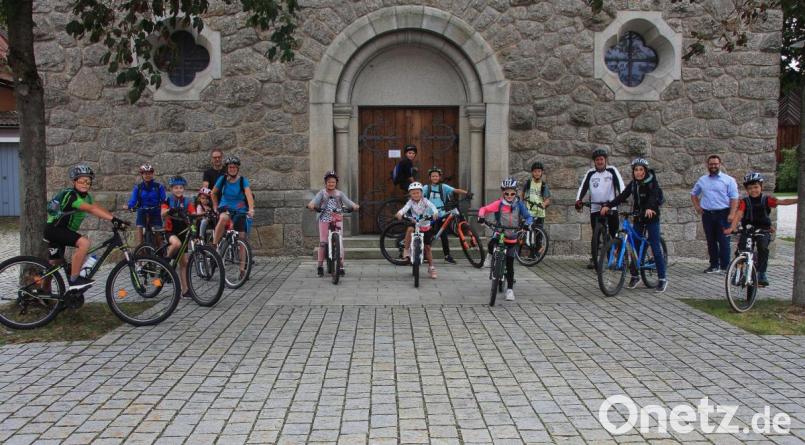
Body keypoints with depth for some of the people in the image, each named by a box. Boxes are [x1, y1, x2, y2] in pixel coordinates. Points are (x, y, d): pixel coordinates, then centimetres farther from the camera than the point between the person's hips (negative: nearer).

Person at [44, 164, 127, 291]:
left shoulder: (86, 197, 6)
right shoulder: (70, 195, -23)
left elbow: (99, 208, -4)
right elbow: (91, 209, -36)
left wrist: (115, 220, -18)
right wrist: (113, 218, -45)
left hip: (62, 230, 10)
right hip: (54, 229, -10)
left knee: (55, 264, 19)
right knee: (84, 242, -29)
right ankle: (74, 280, -25)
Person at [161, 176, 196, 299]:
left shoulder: (187, 201, 5)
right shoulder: (168, 200, -3)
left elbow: (194, 214, -7)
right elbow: (163, 213, -21)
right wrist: (170, 210, -42)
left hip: (183, 232, 3)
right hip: (170, 231, -3)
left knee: (183, 262, 3)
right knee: (176, 244, -39)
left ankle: (185, 289, 7)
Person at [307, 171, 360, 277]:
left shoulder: (339, 193, 10)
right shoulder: (322, 193, 7)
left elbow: (347, 201, -5)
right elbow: (316, 200, -11)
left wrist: (354, 205, -26)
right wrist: (311, 204, -34)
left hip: (337, 219, 1)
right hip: (324, 219, 0)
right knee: (323, 242, -3)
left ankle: (341, 266, 0)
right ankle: (320, 266, 9)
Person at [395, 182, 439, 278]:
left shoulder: (425, 201, -7)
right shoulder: (410, 202, -6)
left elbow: (432, 206, -25)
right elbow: (405, 208, -26)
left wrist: (435, 213, -47)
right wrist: (400, 213, -48)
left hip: (425, 226, 0)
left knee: (427, 247, 1)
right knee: (410, 229, -34)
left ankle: (431, 267, 14)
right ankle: (406, 250, -19)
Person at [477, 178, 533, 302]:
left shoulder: (519, 204, -7)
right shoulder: (499, 204, -10)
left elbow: (528, 217, -8)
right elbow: (484, 209, -13)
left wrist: (527, 223, -30)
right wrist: (481, 216, -34)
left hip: (512, 239, 1)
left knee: (509, 264, 0)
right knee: (491, 244, -33)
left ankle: (510, 289, 11)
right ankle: (491, 255, 4)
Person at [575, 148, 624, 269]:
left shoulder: (612, 170, 1)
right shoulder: (590, 173, 5)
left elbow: (620, 184, -9)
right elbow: (583, 187, -2)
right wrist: (578, 200, -17)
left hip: (611, 208, -1)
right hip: (595, 209, 2)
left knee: (615, 234, -2)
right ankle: (593, 259, 13)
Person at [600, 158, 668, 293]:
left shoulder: (652, 183, -11)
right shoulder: (633, 184, 3)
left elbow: (654, 196, -29)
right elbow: (622, 196, -7)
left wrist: (649, 208, -50)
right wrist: (608, 205, -22)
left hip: (651, 217, -5)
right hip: (638, 218, 5)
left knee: (656, 248, -6)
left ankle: (662, 279, 0)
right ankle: (634, 276, 17)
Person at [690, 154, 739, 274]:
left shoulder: (728, 180, 1)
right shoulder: (702, 180, 13)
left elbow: (734, 198, -5)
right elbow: (693, 194, 27)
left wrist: (732, 214, -15)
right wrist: (696, 206, 11)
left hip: (723, 214, -4)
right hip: (707, 214, 4)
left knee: (723, 241, -4)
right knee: (711, 242, 9)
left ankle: (724, 267, 1)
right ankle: (714, 265, 17)